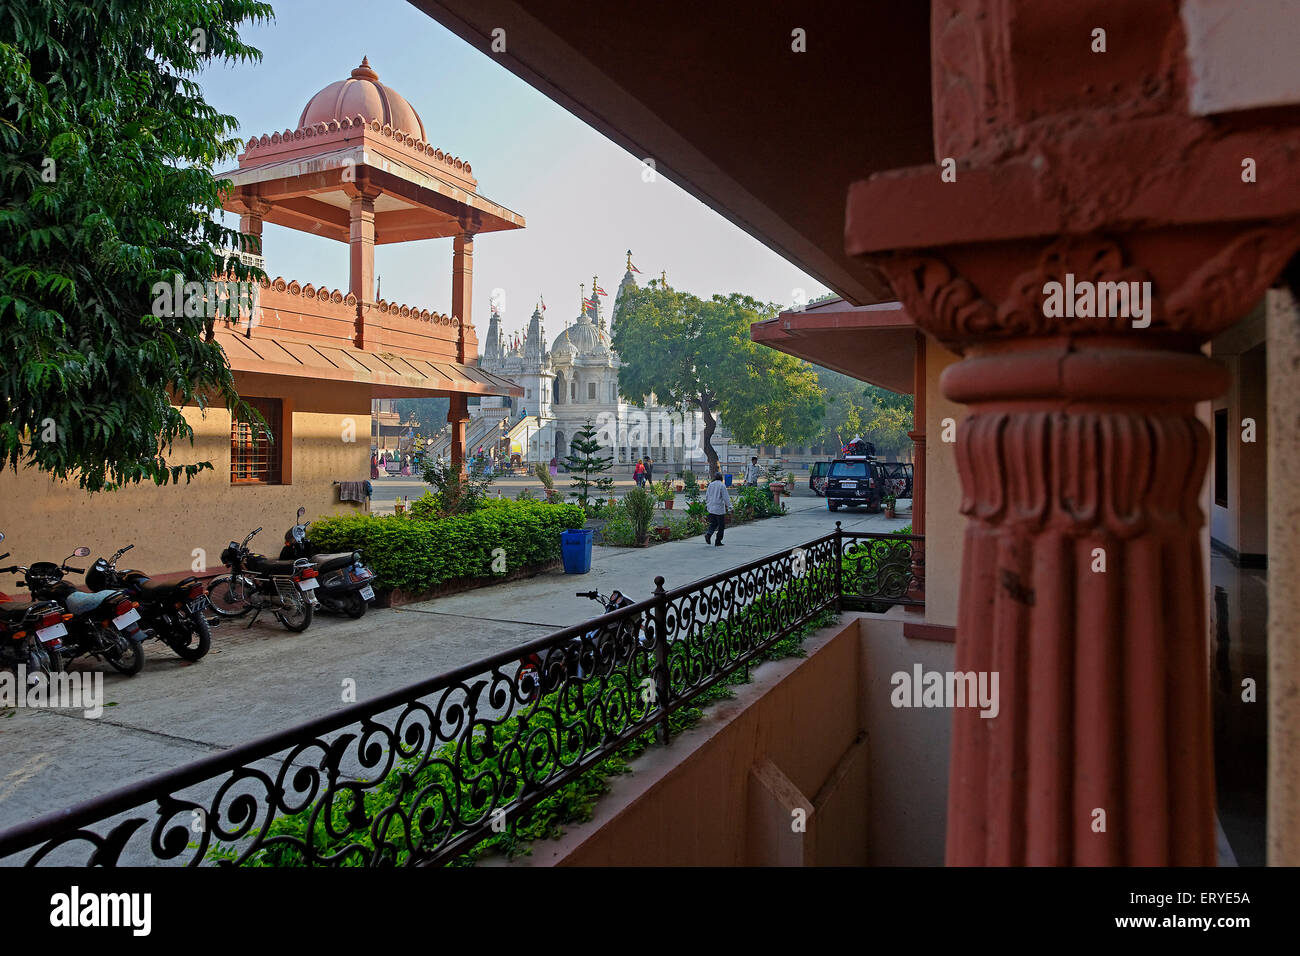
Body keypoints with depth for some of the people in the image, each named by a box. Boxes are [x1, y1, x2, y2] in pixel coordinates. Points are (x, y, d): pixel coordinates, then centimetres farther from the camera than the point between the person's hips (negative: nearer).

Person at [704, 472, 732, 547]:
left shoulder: (710, 485, 6)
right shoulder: (722, 486, -12)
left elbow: (707, 496, 16)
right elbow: (726, 497, -13)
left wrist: (707, 504, 30)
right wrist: (729, 506, -7)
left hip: (711, 508, 6)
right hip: (719, 508, -6)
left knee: (713, 524, 15)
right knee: (721, 526, 5)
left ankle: (708, 534, -11)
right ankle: (718, 541, 6)